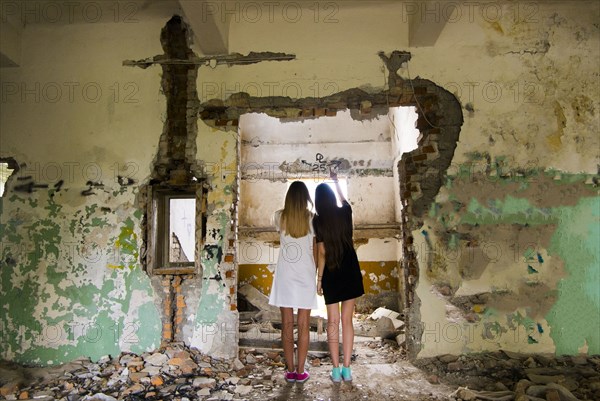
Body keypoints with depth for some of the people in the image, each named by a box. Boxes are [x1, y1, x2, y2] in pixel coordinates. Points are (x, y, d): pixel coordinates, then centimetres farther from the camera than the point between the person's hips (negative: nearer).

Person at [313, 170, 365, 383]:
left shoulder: (318, 221, -9)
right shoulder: (344, 212, 0)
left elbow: (321, 252, -10)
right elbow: (344, 199, 25)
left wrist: (318, 278, -1)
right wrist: (336, 181, 40)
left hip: (331, 273, -2)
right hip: (350, 271, 3)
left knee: (333, 322, 7)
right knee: (347, 320, 8)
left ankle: (336, 370, 12)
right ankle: (347, 369, 12)